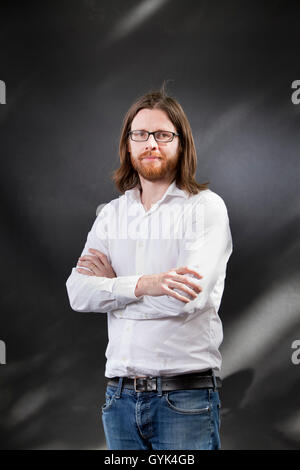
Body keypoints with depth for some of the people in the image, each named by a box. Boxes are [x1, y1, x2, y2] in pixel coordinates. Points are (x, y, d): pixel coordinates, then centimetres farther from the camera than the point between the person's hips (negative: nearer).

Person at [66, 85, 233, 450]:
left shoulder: (205, 207, -4)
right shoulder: (111, 214, 10)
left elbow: (187, 299, -17)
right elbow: (78, 293, -3)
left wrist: (112, 284, -6)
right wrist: (141, 285, -19)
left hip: (185, 396, -4)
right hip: (120, 394, 5)